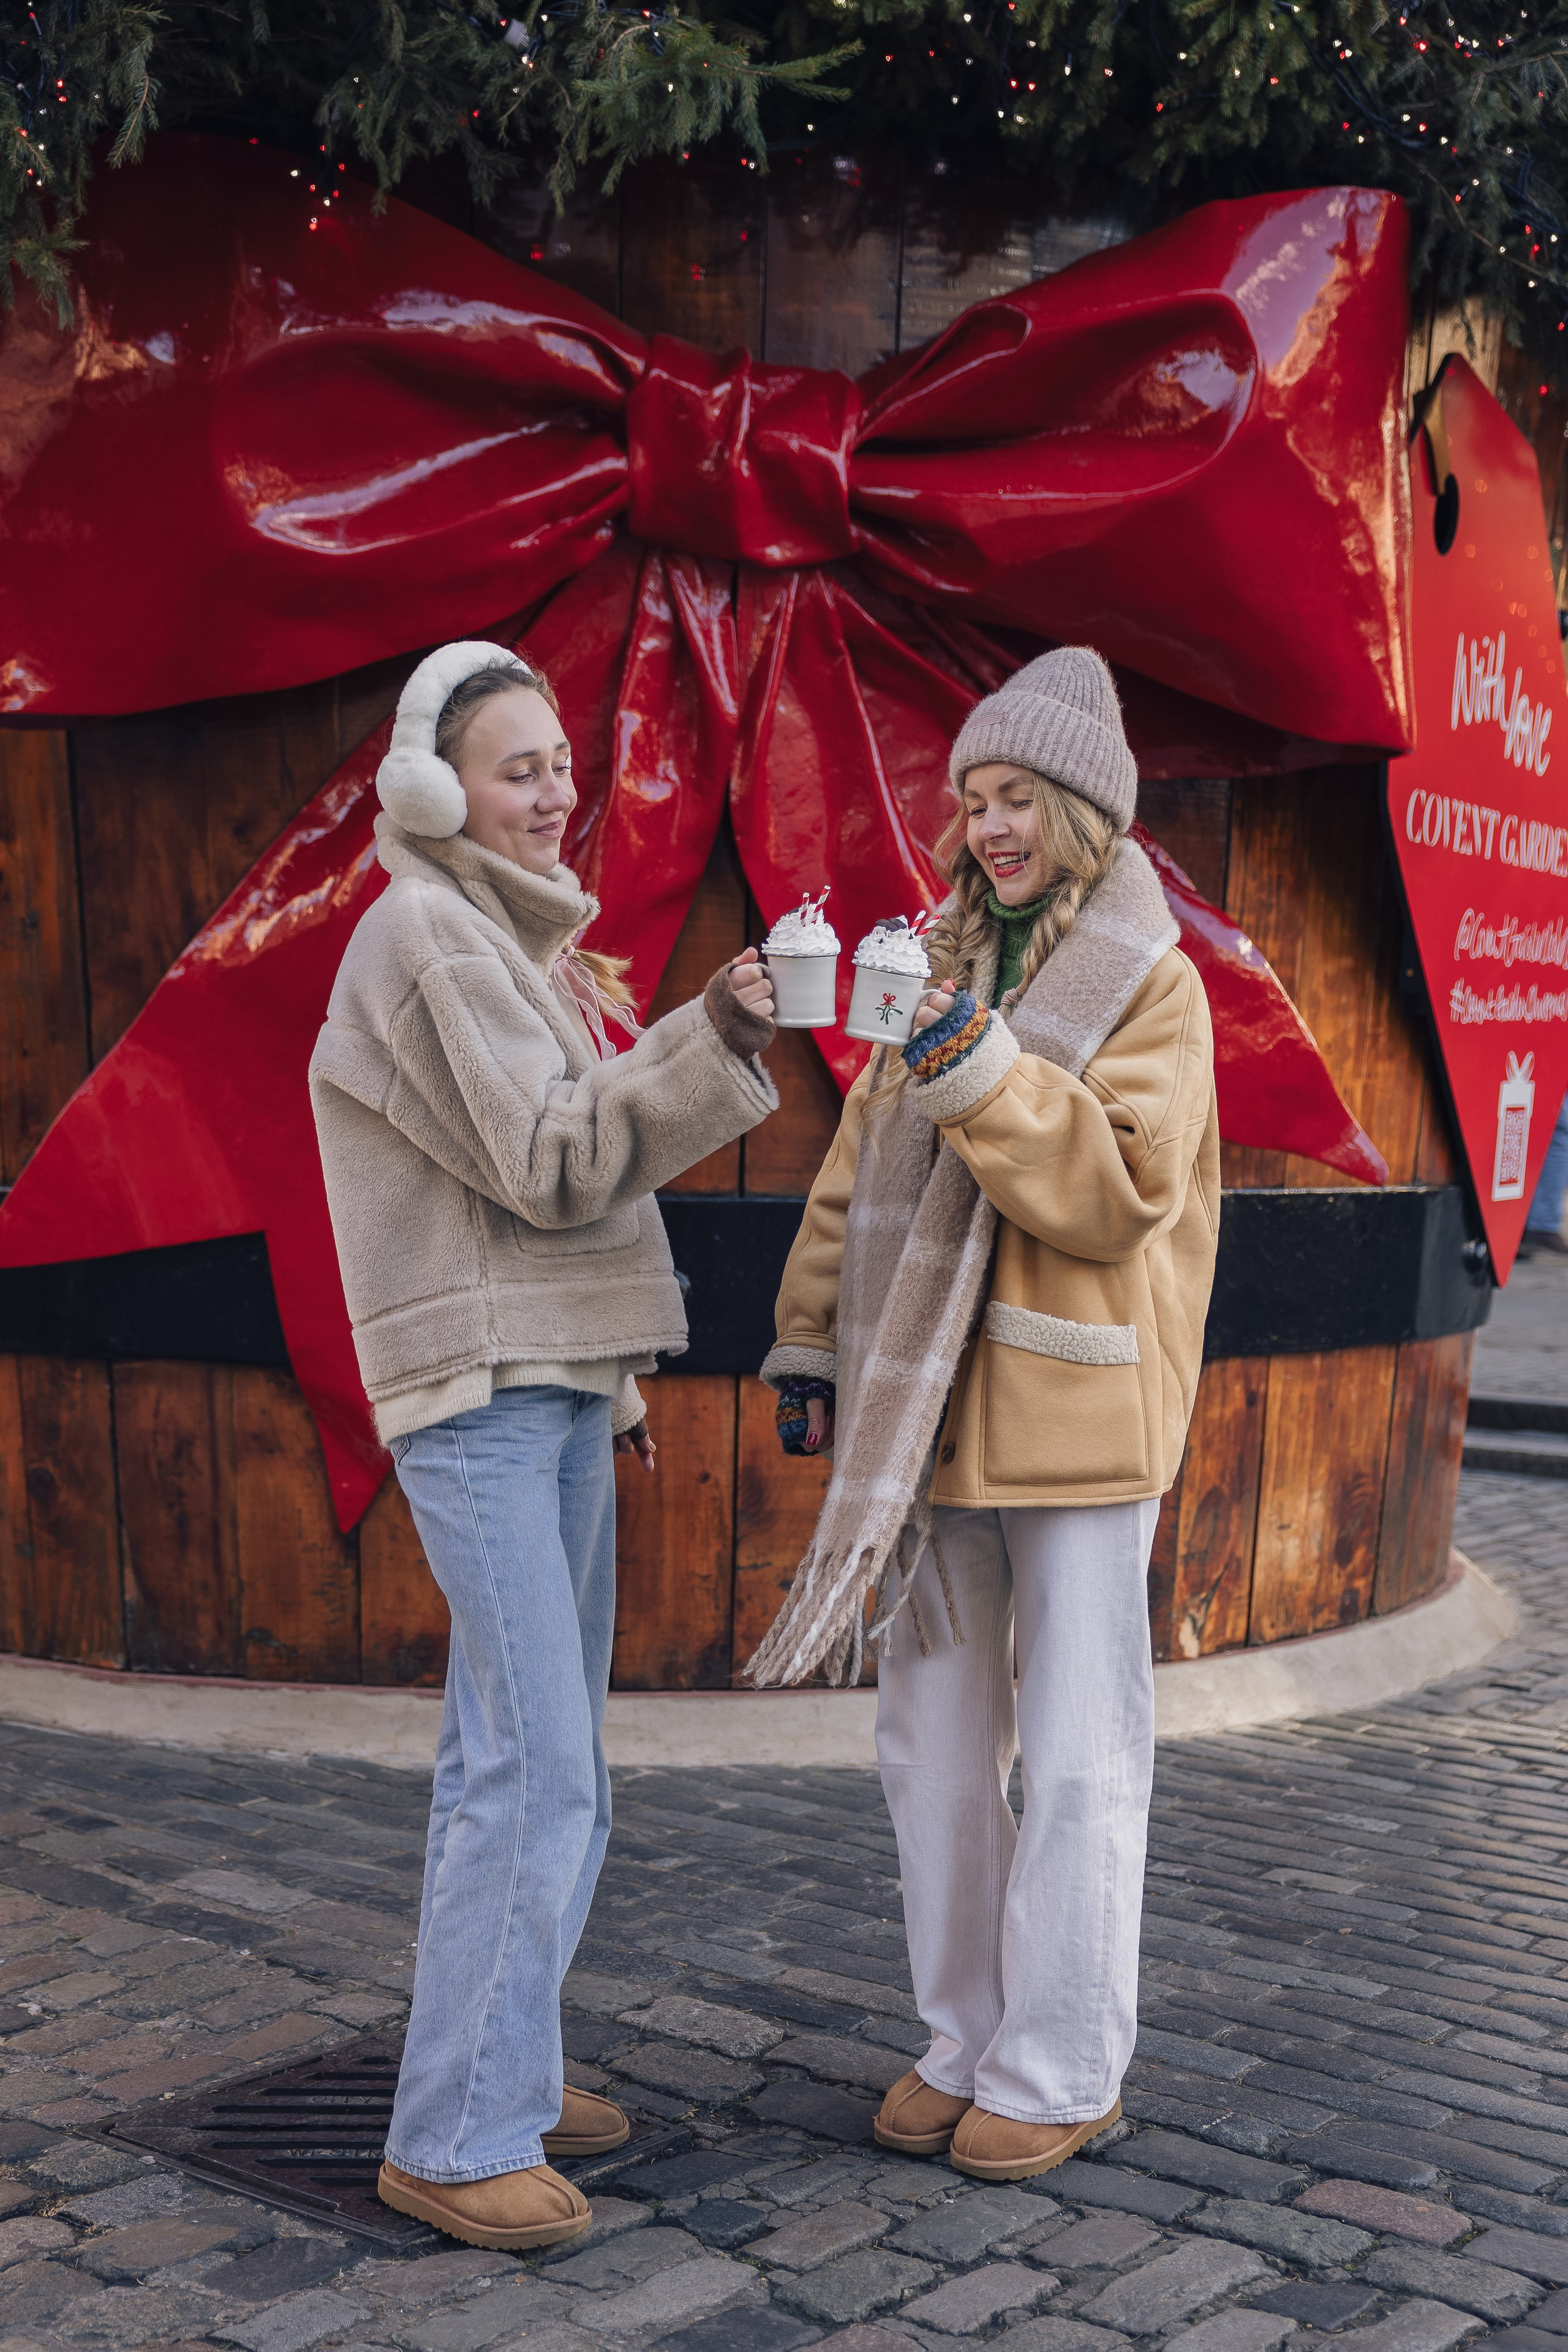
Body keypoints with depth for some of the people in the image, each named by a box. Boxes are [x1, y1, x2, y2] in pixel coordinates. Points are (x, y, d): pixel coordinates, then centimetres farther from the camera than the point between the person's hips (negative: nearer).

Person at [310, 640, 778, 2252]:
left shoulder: (509, 934, 19)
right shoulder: (426, 935, -10)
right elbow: (551, 1162, -17)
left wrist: (614, 1375, 21)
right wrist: (715, 1039, -26)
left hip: (555, 1381, 10)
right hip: (478, 1392, -10)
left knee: (528, 1758, 12)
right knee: (535, 1768, -10)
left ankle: (507, 2070, 23)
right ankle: (456, 2139, -2)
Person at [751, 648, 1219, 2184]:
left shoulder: (1150, 983, -4)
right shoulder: (943, 966, 13)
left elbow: (1121, 1192, -16)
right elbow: (857, 1167, 17)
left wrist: (983, 1071, -24)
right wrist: (812, 1340, 14)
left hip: (1075, 1419, -6)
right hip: (923, 1409, 6)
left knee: (1077, 1760, 2)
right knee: (933, 1744, 11)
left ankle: (1060, 2071, 15)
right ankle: (962, 2043, 25)